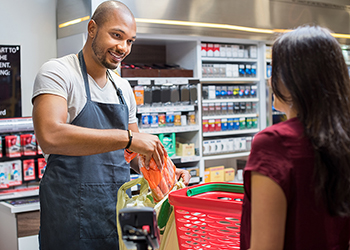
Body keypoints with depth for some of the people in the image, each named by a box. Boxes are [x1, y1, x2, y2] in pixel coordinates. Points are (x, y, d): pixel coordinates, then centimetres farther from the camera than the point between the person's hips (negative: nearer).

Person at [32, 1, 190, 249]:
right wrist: (127, 138, -30)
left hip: (119, 212, 7)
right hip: (72, 217, -6)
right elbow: (50, 137, -28)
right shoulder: (57, 72, -10)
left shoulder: (123, 88, 11)